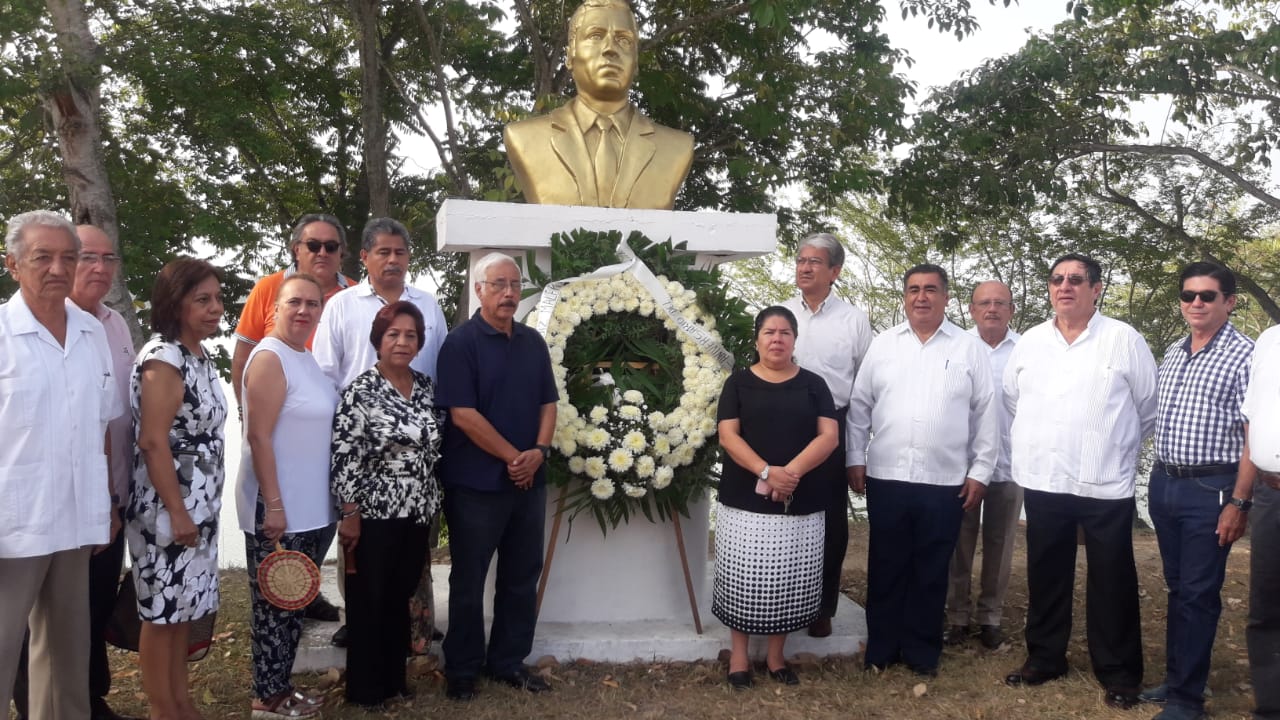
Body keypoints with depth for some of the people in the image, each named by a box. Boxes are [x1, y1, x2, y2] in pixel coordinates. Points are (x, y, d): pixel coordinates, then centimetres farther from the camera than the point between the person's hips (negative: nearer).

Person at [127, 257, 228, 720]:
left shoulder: (201, 357, 10)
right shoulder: (163, 358, -17)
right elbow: (153, 442, -21)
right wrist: (177, 512, -20)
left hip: (200, 505, 9)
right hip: (168, 508, -9)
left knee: (184, 609, 16)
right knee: (162, 612, 3)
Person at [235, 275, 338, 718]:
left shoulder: (307, 358, 11)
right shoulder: (270, 358, -15)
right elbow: (258, 437, -20)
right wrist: (274, 505, -22)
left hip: (309, 507, 9)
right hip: (276, 508, -9)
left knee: (294, 604, 16)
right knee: (274, 605, 2)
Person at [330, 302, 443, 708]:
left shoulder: (427, 388, 6)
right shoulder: (360, 392, -12)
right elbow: (344, 458, -14)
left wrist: (431, 506, 13)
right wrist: (350, 514, -15)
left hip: (417, 515, 6)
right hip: (374, 516, -5)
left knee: (400, 600, 15)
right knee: (368, 603, 6)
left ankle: (394, 679, 28)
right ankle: (364, 688, 19)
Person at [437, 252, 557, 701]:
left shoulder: (533, 342, 9)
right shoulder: (461, 342, -10)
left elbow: (548, 403, 11)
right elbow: (462, 414, -16)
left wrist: (539, 451, -7)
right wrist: (512, 457, -15)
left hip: (529, 480, 6)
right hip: (476, 482, -6)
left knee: (522, 577, 12)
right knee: (468, 580, 6)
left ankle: (509, 662, 26)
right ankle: (461, 670, 19)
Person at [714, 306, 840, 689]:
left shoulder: (813, 384, 8)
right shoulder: (738, 383, 5)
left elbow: (828, 436, -1)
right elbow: (728, 435, -4)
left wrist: (792, 471, -17)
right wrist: (766, 472, -19)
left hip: (802, 503, 1)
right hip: (745, 500, -1)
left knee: (789, 581, 5)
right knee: (743, 579, 1)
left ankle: (776, 655, 20)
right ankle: (738, 654, 15)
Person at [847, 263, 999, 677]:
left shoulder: (970, 349, 2)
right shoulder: (882, 345, 6)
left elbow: (986, 414, 2)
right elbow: (860, 406, 8)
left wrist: (980, 472, -2)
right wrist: (855, 459, 2)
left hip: (945, 482, -1)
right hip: (886, 478, 1)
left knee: (930, 572, 8)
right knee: (886, 567, 9)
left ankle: (922, 652, 21)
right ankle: (881, 649, 21)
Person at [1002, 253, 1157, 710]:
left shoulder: (1125, 340, -4)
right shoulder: (1030, 342, 7)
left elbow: (1149, 409, 4)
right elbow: (1012, 400, 18)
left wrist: (1117, 449, 11)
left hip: (1107, 484, -3)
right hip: (1043, 482, 3)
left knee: (1112, 582, 5)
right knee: (1046, 576, 13)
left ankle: (1118, 673, 17)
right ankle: (1044, 658, 27)